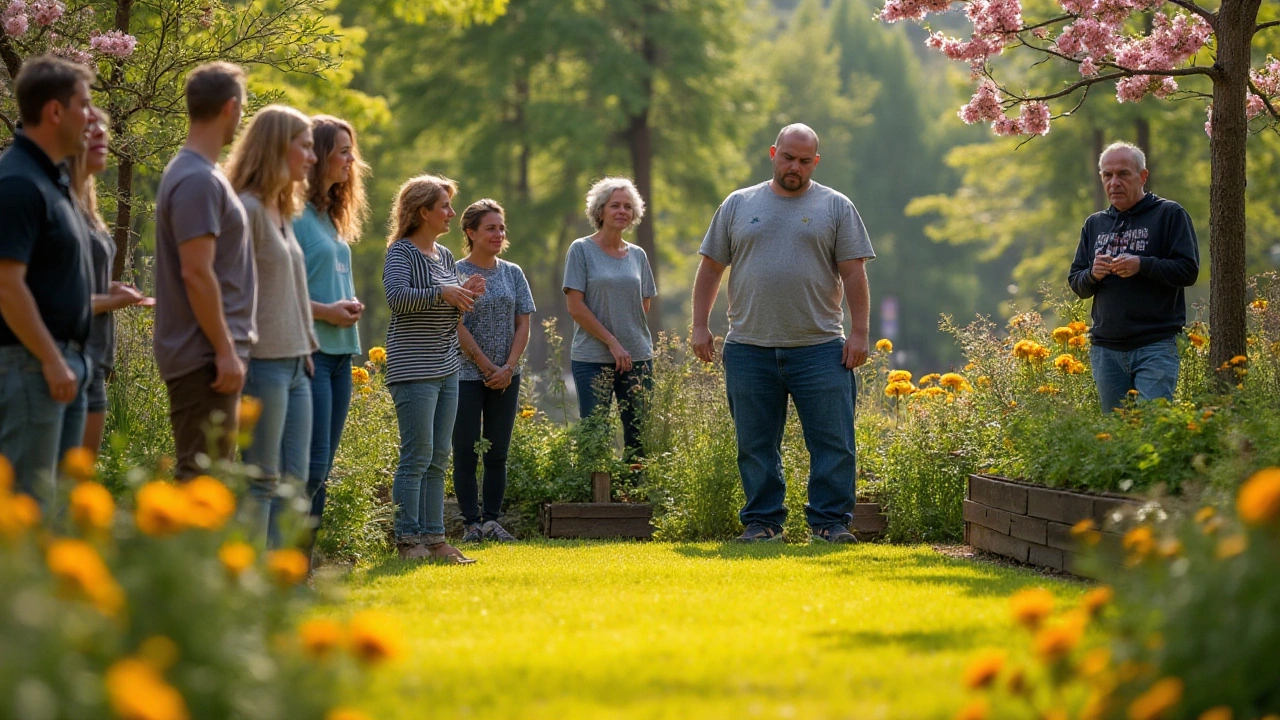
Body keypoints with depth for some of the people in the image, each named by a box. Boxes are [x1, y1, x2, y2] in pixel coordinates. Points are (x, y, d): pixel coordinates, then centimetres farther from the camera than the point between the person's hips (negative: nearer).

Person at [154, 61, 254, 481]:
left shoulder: (196, 174, 16)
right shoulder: (199, 181, -16)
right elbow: (196, 273, -21)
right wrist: (225, 350, -19)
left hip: (206, 355, 10)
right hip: (204, 358, -10)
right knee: (202, 478, -9)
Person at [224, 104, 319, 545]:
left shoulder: (281, 211, 17)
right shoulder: (246, 208, -12)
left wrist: (305, 347, 14)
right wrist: (238, 354, -17)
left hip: (294, 362, 9)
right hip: (264, 361, -9)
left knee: (293, 476, 8)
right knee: (262, 477, -6)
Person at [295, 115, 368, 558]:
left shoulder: (331, 216, 19)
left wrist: (351, 304, 7)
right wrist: (324, 311, -17)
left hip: (339, 350, 9)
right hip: (308, 350, -9)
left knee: (321, 469, 8)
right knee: (311, 465, -14)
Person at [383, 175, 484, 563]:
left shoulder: (445, 255, 16)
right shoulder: (401, 252, -8)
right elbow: (396, 296, -23)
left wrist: (465, 296, 3)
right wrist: (441, 293, -26)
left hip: (446, 368, 8)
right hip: (413, 368, -8)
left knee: (438, 458, 8)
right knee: (417, 456, -8)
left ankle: (434, 537, 11)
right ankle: (408, 539, -4)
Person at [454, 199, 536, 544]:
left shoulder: (512, 273, 9)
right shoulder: (457, 273, -4)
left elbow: (523, 325, 6)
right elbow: (458, 327, -9)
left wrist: (509, 367, -7)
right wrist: (487, 366, -12)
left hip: (506, 378, 4)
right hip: (467, 374, -4)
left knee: (497, 453, 6)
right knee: (466, 452, -2)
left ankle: (492, 520, 11)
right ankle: (473, 523, 2)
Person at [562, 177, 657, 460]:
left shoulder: (638, 255, 12)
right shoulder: (581, 250, -1)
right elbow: (576, 307, -7)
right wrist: (612, 342, -11)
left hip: (637, 358, 4)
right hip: (592, 359, -4)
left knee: (639, 440, 0)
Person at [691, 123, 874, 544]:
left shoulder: (835, 207, 7)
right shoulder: (738, 205, 12)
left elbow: (854, 273, 3)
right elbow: (710, 268, 13)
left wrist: (860, 332, -4)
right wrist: (700, 327, 6)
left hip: (820, 348, -1)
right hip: (749, 349, 1)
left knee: (832, 442, -5)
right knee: (756, 445, 4)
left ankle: (830, 522, 0)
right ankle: (762, 521, 11)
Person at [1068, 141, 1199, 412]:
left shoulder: (1170, 214, 1)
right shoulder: (1094, 224, 18)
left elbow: (1189, 270, -6)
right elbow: (1075, 282, 17)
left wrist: (1142, 265, -19)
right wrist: (1092, 275, -6)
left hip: (1155, 347, -5)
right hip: (1105, 349, 5)